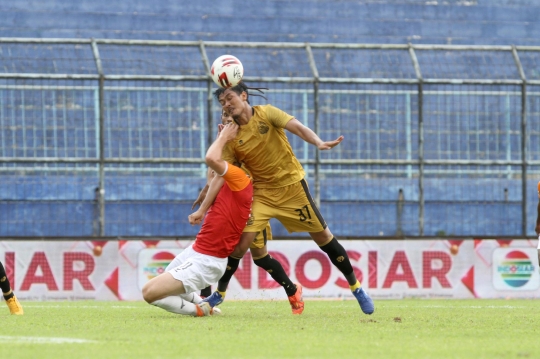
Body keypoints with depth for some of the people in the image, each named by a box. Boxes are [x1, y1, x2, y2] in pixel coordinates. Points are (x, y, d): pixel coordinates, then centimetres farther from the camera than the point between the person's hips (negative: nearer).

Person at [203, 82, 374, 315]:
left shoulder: (266, 113, -9)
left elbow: (298, 128, -22)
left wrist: (318, 143, -39)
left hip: (292, 186, -1)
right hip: (261, 193, 1)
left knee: (323, 237, 3)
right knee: (240, 243, -12)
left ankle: (356, 287, 19)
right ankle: (218, 293, 6)